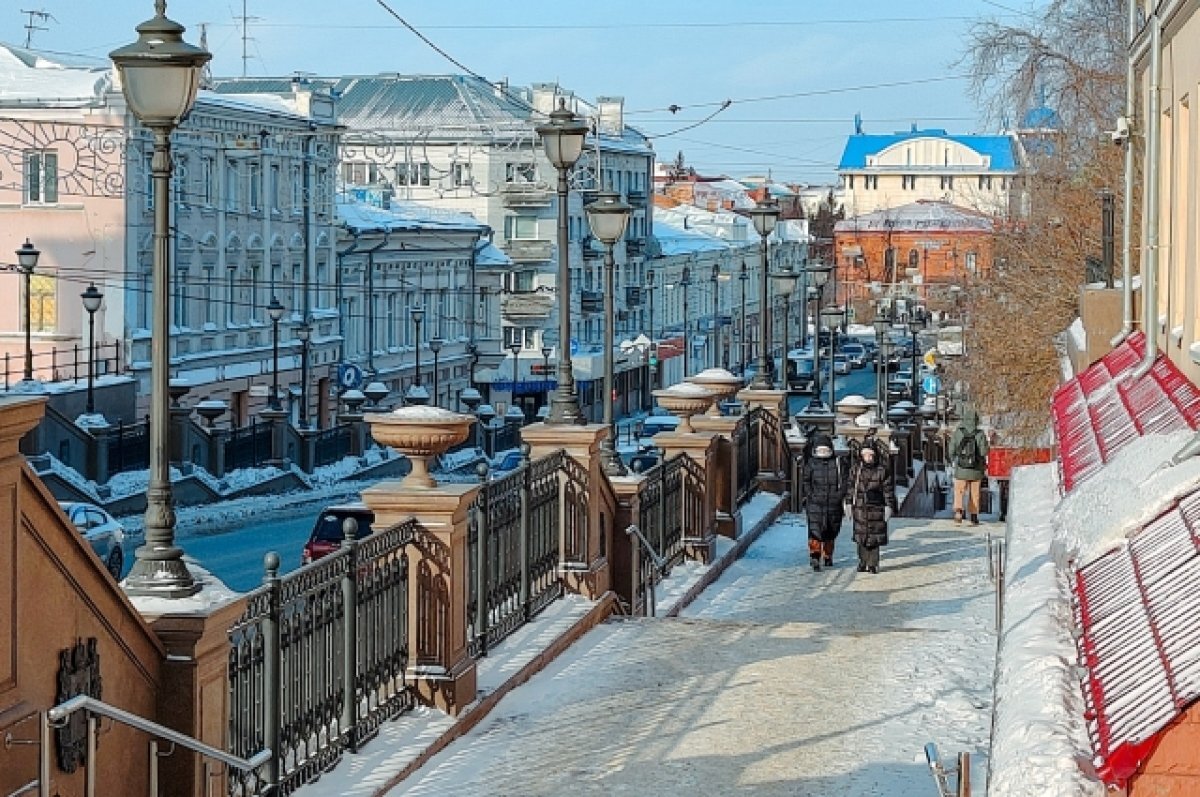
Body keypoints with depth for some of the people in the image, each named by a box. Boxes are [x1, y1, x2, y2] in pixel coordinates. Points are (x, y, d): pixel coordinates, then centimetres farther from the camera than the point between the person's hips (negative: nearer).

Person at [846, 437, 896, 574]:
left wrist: (889, 507, -4)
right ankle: (863, 562, 13)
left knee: (875, 537, -1)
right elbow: (851, 488, 10)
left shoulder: (883, 471, -2)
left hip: (876, 509, -2)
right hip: (860, 508, 2)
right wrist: (849, 504, 8)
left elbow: (888, 490, -1)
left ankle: (873, 564, 6)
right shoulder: (855, 470, 5)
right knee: (861, 537, 4)